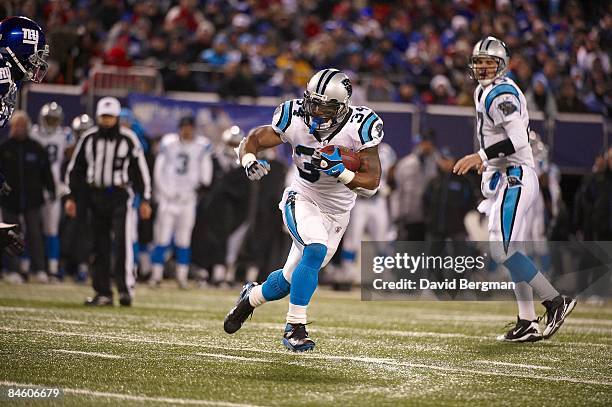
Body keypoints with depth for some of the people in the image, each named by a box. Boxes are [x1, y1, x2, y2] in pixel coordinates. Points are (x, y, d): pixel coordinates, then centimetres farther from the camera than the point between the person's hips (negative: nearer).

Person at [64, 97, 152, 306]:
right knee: (100, 246, 6)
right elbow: (75, 169, 13)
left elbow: (140, 169, 4)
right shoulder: (88, 139, 6)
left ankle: (126, 288, -15)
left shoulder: (128, 139, -1)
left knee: (123, 242, -15)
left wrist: (145, 200, 2)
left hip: (120, 196, -3)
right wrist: (71, 197, 9)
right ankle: (103, 292, 11)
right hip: (95, 195, 3)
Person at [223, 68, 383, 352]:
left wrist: (340, 172, -36)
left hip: (337, 211, 2)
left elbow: (371, 185, -19)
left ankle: (252, 297, 41)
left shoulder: (360, 128, -22)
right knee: (316, 251, -30)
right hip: (302, 198, -2)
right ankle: (294, 328, -19)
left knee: (292, 279, 8)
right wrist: (249, 162, -32)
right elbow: (251, 141, -9)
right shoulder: (296, 119, -20)